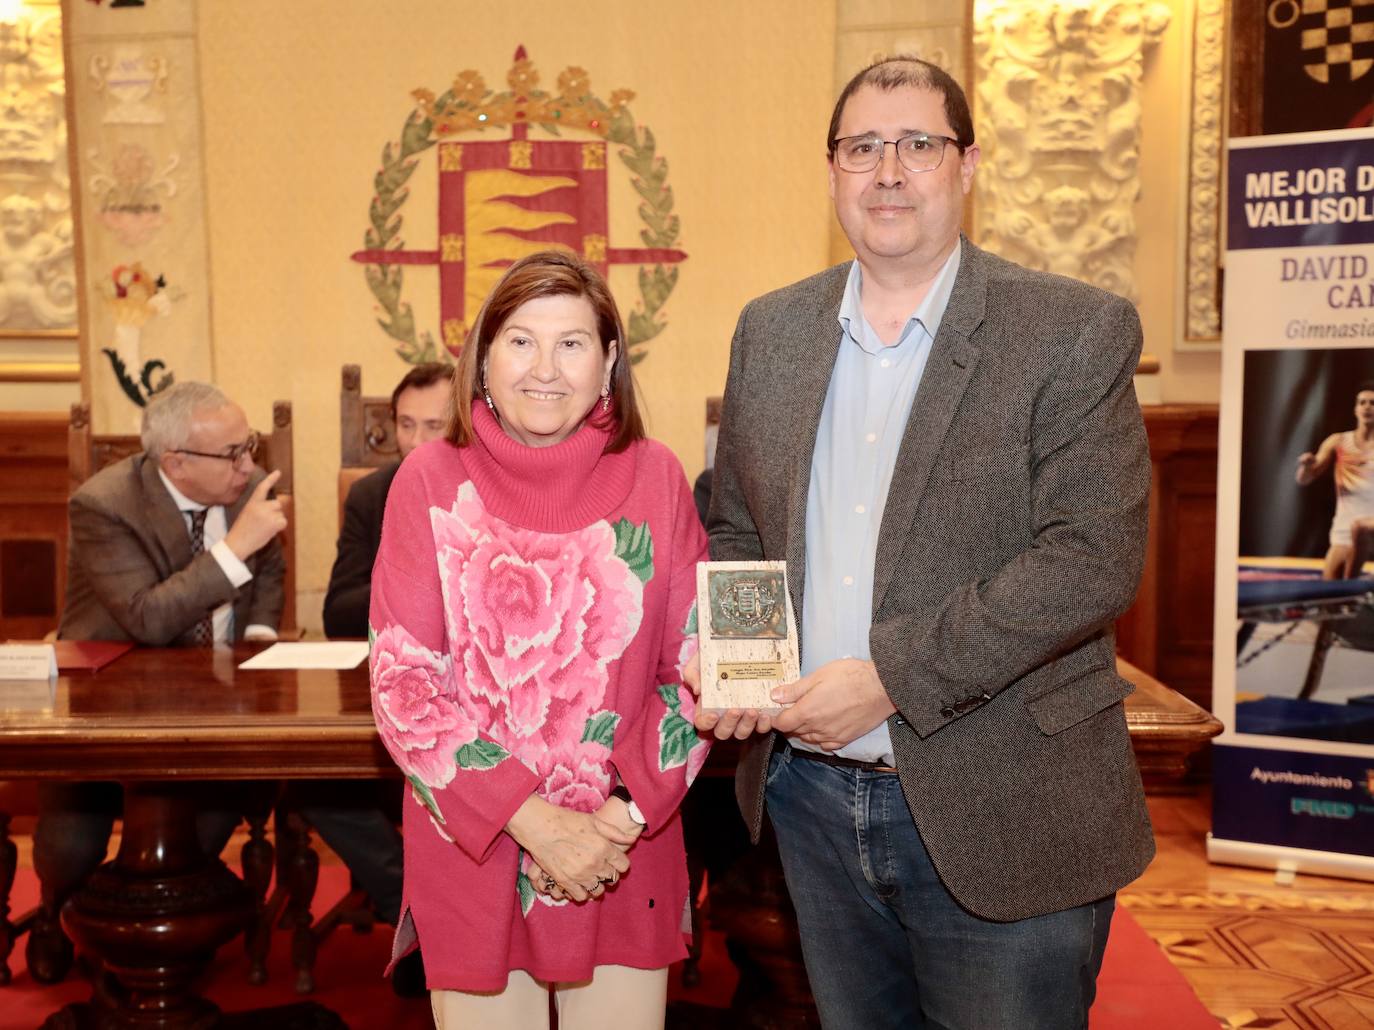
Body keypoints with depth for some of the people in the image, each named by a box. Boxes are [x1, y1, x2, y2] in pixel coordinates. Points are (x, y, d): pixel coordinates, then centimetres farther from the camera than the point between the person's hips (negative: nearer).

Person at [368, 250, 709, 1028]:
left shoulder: (656, 477, -1)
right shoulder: (433, 481, -5)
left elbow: (696, 665, 0)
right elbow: (403, 682, -8)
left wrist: (627, 814, -12)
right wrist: (532, 820, -15)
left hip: (628, 858, 1)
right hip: (472, 855, -1)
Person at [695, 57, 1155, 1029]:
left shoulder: (1076, 331, -8)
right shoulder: (771, 329, 7)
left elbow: (1094, 556, -17)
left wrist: (893, 676, -20)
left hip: (995, 817, -4)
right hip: (813, 796, 5)